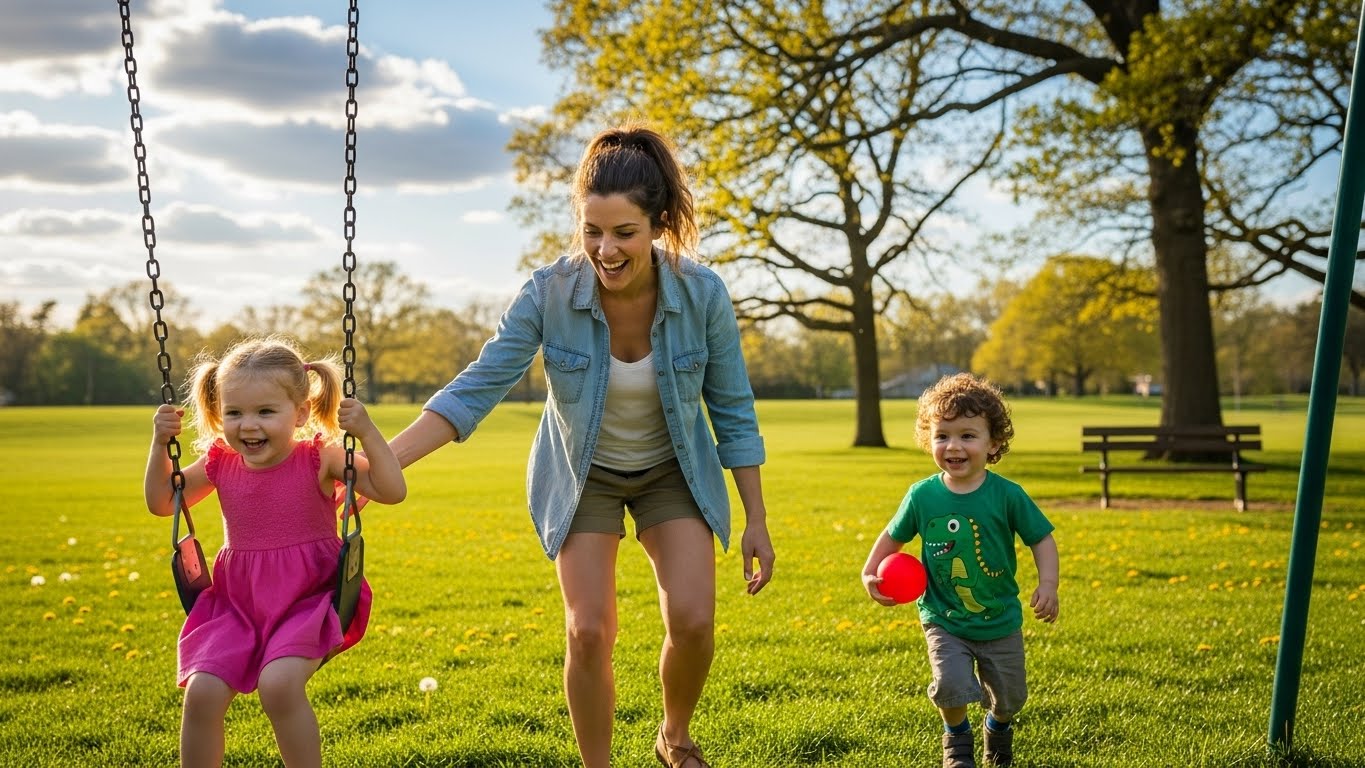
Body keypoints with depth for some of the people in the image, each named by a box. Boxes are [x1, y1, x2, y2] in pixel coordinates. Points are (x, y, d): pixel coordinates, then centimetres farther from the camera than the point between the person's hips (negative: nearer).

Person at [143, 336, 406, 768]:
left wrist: (367, 433, -24)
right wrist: (160, 444, 2)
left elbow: (392, 491, -14)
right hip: (237, 605, 4)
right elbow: (161, 502, 16)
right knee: (201, 692, -14)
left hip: (306, 603, -4)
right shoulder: (220, 464, 2)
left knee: (278, 683, -29)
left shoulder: (319, 460, -9)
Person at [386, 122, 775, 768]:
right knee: (588, 633, -11)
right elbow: (478, 387, -23)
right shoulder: (550, 292, -25)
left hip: (673, 472, 1)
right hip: (583, 476, 0)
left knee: (693, 621, -12)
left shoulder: (702, 294, -22)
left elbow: (733, 411, -10)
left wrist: (756, 521, -7)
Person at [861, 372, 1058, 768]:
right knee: (951, 685, -21)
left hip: (1001, 622, 1)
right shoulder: (922, 496, -10)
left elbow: (1042, 539, -6)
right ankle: (957, 735, 14)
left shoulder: (1007, 495, -15)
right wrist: (869, 573, -8)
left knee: (1009, 698, 15)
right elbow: (893, 536, 4)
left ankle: (997, 725, 53)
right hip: (944, 621, 0)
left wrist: (1048, 584, -19)